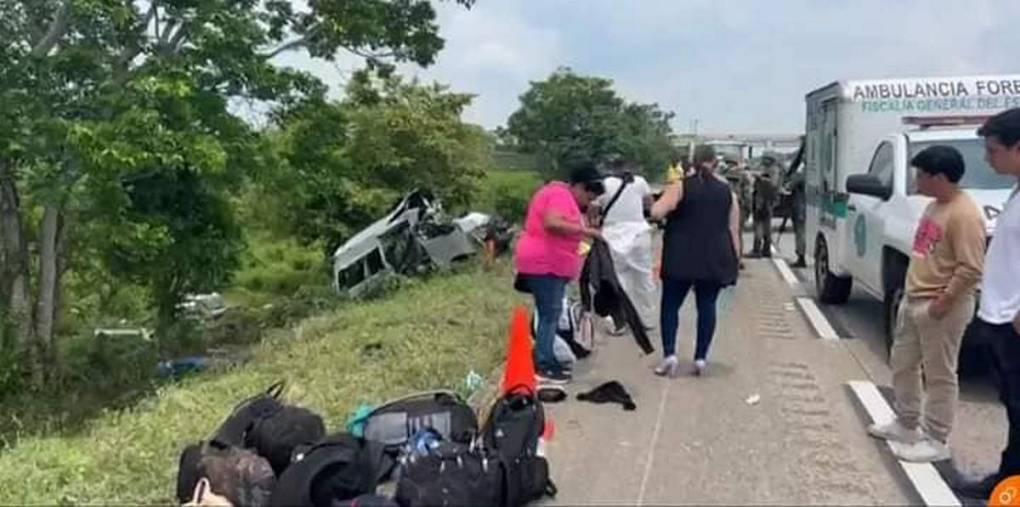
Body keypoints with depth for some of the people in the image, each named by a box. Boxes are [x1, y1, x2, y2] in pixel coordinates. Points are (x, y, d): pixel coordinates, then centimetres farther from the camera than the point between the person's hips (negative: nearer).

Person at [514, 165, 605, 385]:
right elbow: (551, 223, -31)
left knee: (551, 315, 13)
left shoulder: (558, 193, 19)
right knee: (550, 315, -9)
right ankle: (542, 367, -6)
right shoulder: (561, 195, -14)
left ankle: (546, 361, 18)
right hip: (544, 265, -11)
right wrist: (584, 230, -25)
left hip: (548, 264, 11)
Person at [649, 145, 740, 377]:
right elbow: (734, 230, 8)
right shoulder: (727, 191, 8)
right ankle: (700, 358, 8)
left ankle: (669, 354, -6)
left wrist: (657, 203, 9)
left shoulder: (680, 186, -2)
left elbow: (657, 212, -13)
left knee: (670, 305, 6)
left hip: (682, 257, -2)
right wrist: (733, 262, 13)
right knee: (707, 306, 9)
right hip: (716, 260, 3)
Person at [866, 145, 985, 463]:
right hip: (912, 300, 10)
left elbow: (971, 268, -24)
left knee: (939, 375, 1)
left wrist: (943, 302, -21)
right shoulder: (935, 206, 11)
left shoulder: (964, 213, -20)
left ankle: (936, 441, 12)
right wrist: (912, 291, 17)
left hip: (940, 308, -10)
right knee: (902, 364, 18)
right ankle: (906, 424, 33)